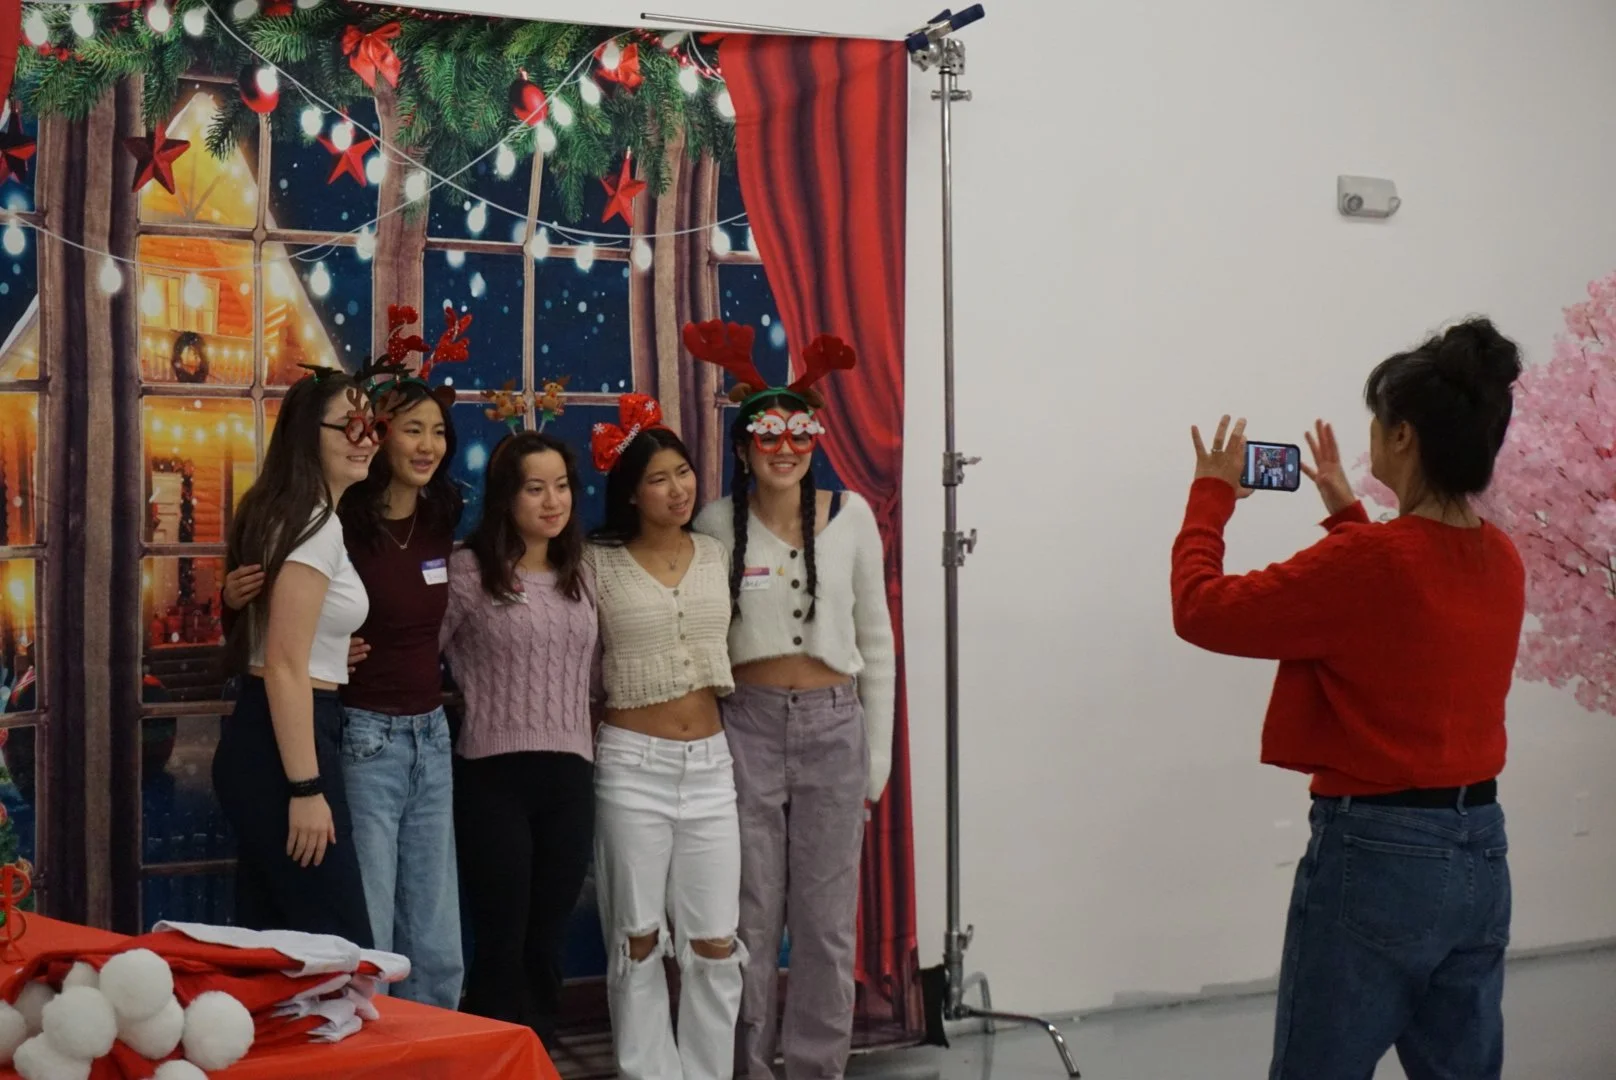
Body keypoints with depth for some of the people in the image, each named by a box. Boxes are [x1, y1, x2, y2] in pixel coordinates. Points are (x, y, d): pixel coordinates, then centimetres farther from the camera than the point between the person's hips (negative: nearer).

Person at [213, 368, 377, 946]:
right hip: (283, 749, -11)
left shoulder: (291, 513, 15)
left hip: (266, 740, 11)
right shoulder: (316, 525, -16)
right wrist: (306, 789, -22)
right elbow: (285, 667, -21)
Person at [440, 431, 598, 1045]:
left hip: (570, 773, 5)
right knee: (501, 942, 1)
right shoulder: (466, 571, -5)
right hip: (494, 774, -5)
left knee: (548, 942, 10)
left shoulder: (581, 576, 12)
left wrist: (590, 741, 14)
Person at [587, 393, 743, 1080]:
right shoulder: (599, 564, -5)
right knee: (638, 944, 4)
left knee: (716, 946, 3)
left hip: (709, 765, 3)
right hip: (631, 765, -3)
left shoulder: (717, 557, 7)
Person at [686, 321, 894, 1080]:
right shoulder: (718, 525, -2)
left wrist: (878, 753, 4)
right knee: (749, 914, 5)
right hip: (747, 726, 0)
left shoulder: (851, 516, -1)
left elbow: (876, 641, 5)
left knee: (827, 916, 6)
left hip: (833, 725, 1)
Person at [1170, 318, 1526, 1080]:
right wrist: (1348, 514, 26)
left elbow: (1200, 609, -12)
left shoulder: (1366, 561, -20)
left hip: (1374, 852, -7)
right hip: (1478, 849, 7)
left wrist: (1212, 495, 2)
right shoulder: (1501, 563, 3)